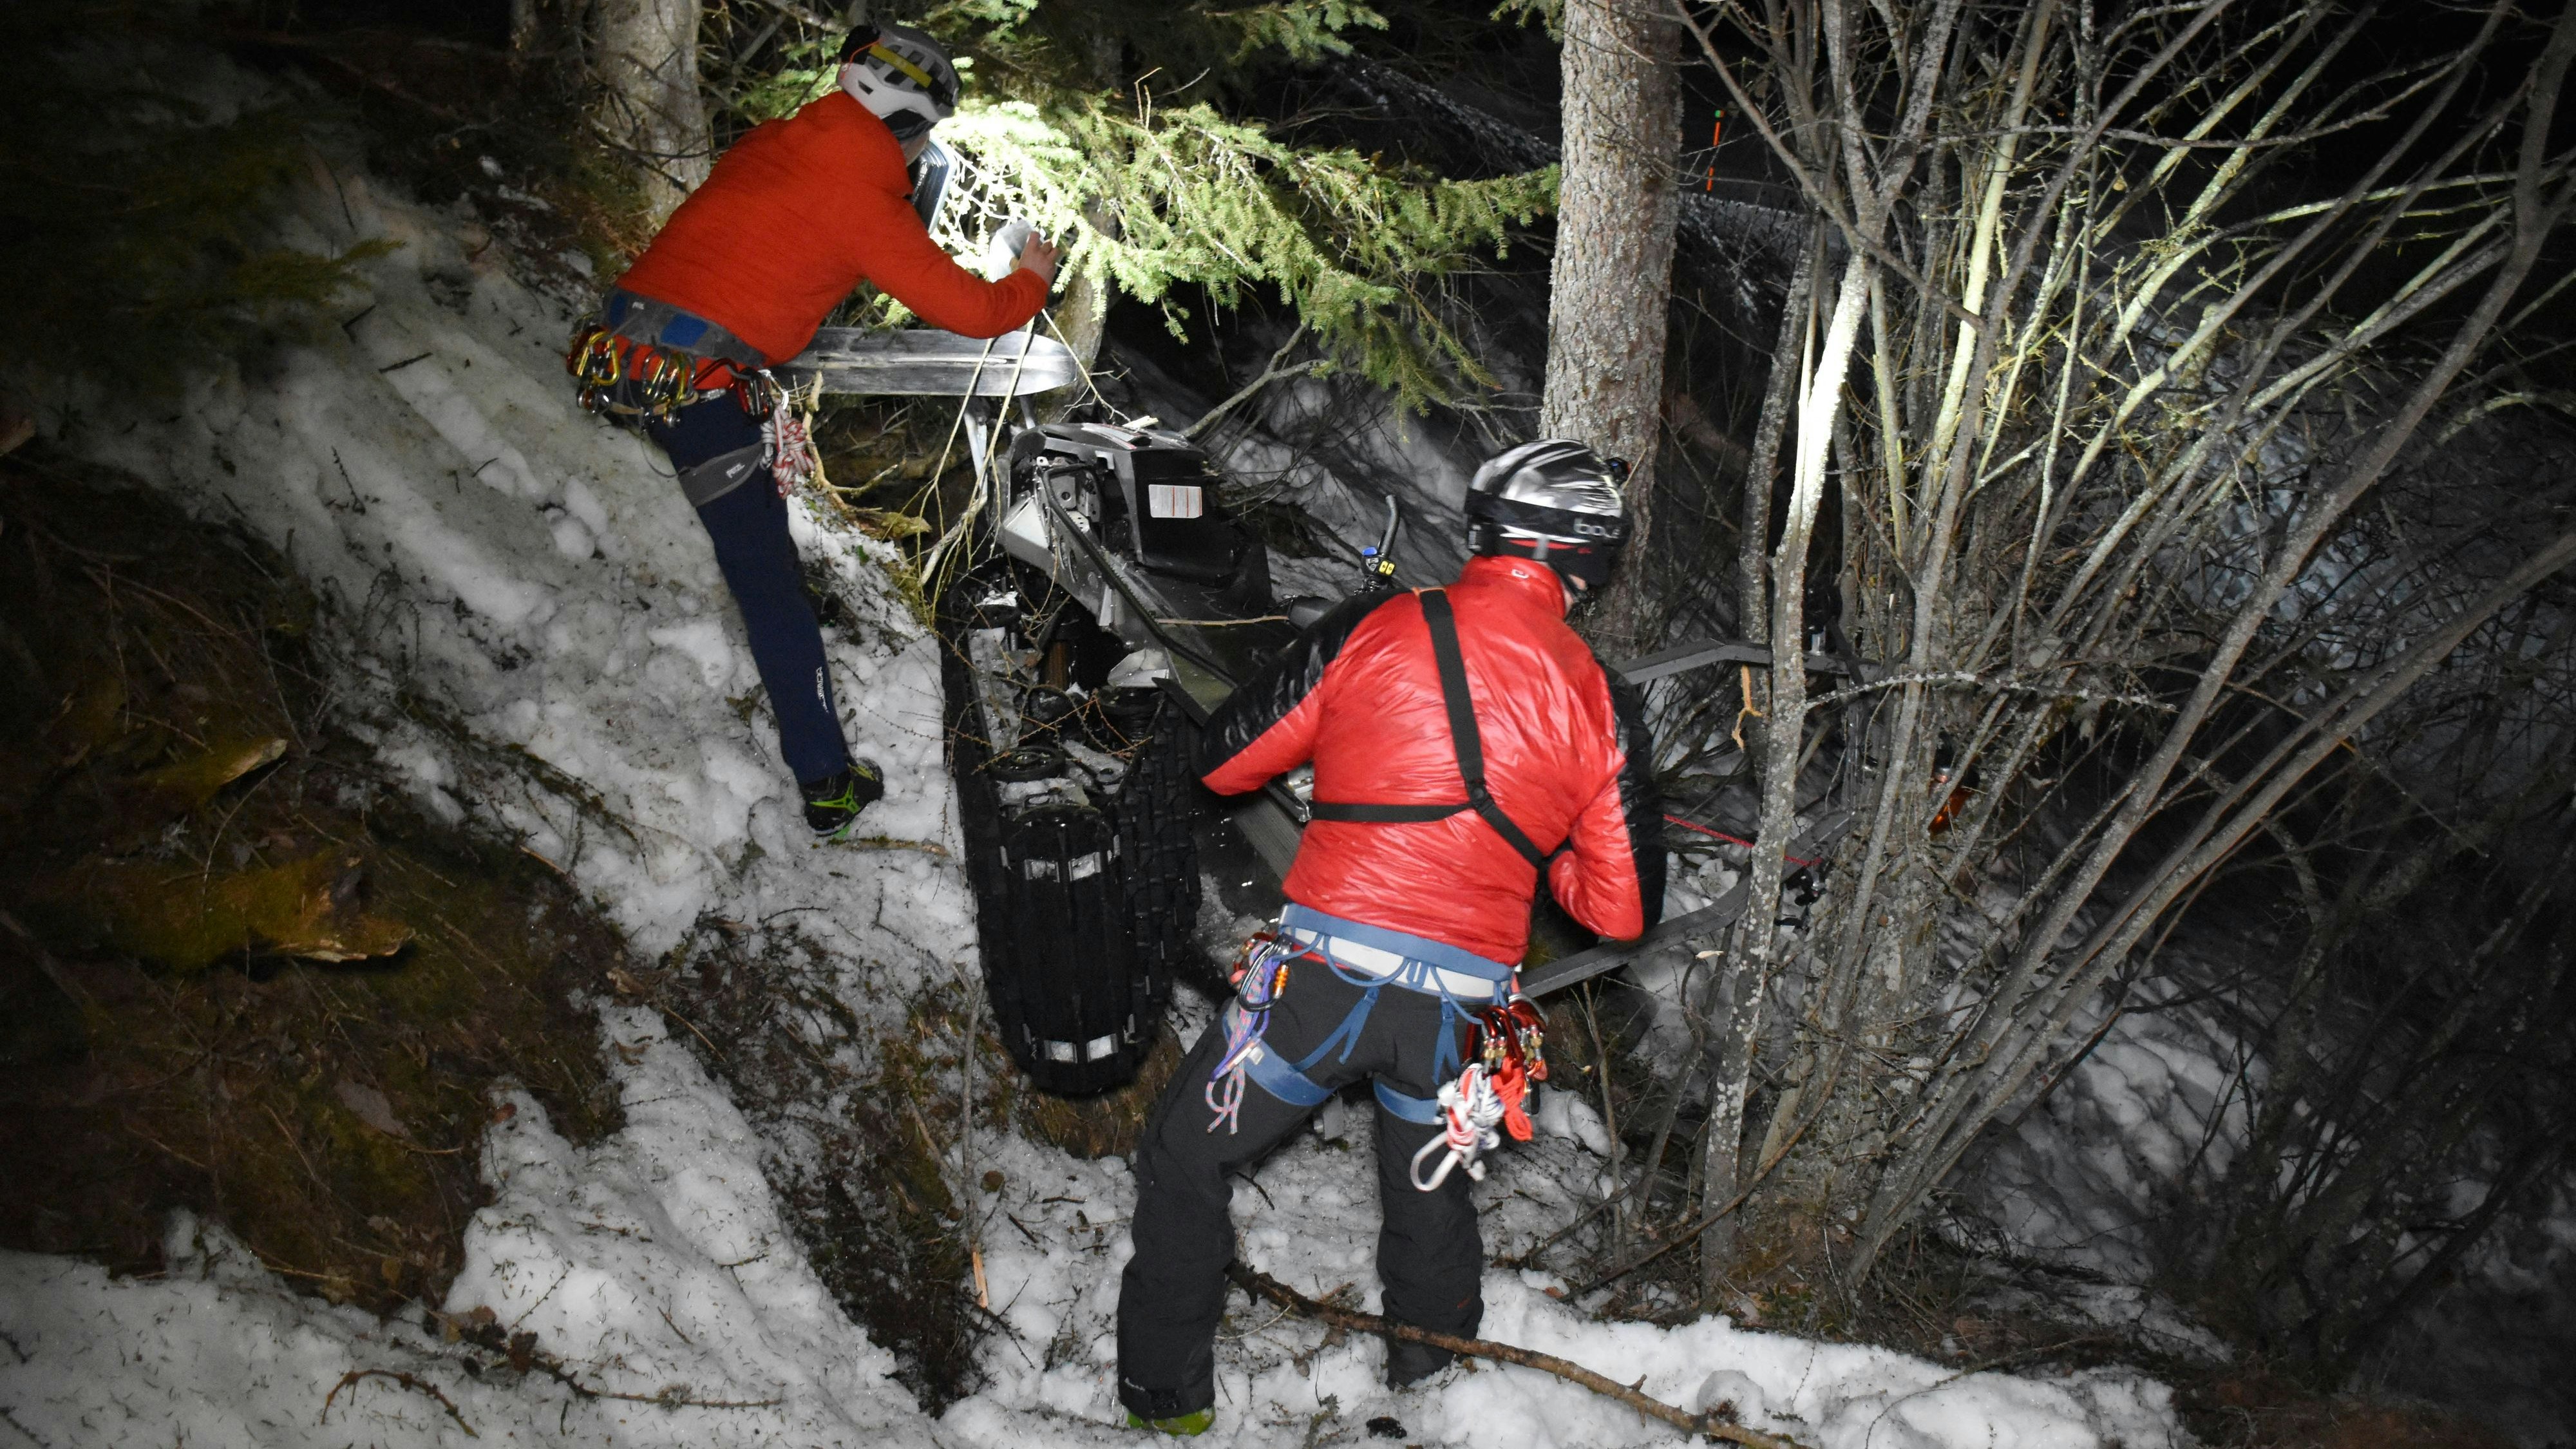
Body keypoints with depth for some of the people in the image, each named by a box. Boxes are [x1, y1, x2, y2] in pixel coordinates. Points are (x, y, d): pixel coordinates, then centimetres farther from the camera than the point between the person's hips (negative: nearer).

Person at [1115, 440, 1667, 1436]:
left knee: (1184, 1164, 18)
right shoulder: (1604, 709, 3)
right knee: (1429, 1183, 29)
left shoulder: (1374, 631, -4)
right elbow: (1622, 909, 6)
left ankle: (1166, 1402, 24)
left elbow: (1226, 762, 3)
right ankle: (1437, 1377, 44)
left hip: (1323, 974, -3)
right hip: (1461, 1002, 3)